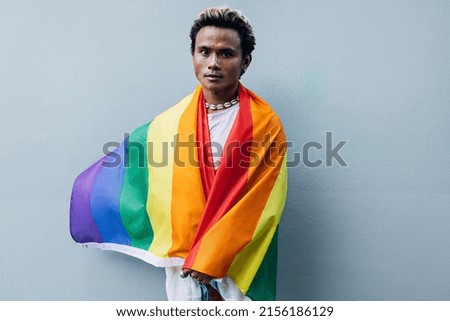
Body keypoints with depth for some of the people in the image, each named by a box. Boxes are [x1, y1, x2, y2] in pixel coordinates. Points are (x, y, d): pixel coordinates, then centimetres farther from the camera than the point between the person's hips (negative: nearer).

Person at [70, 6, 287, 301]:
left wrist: (210, 259, -15)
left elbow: (262, 205, -14)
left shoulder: (266, 125, -10)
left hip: (241, 267, -2)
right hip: (183, 264, 3)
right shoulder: (170, 123, -1)